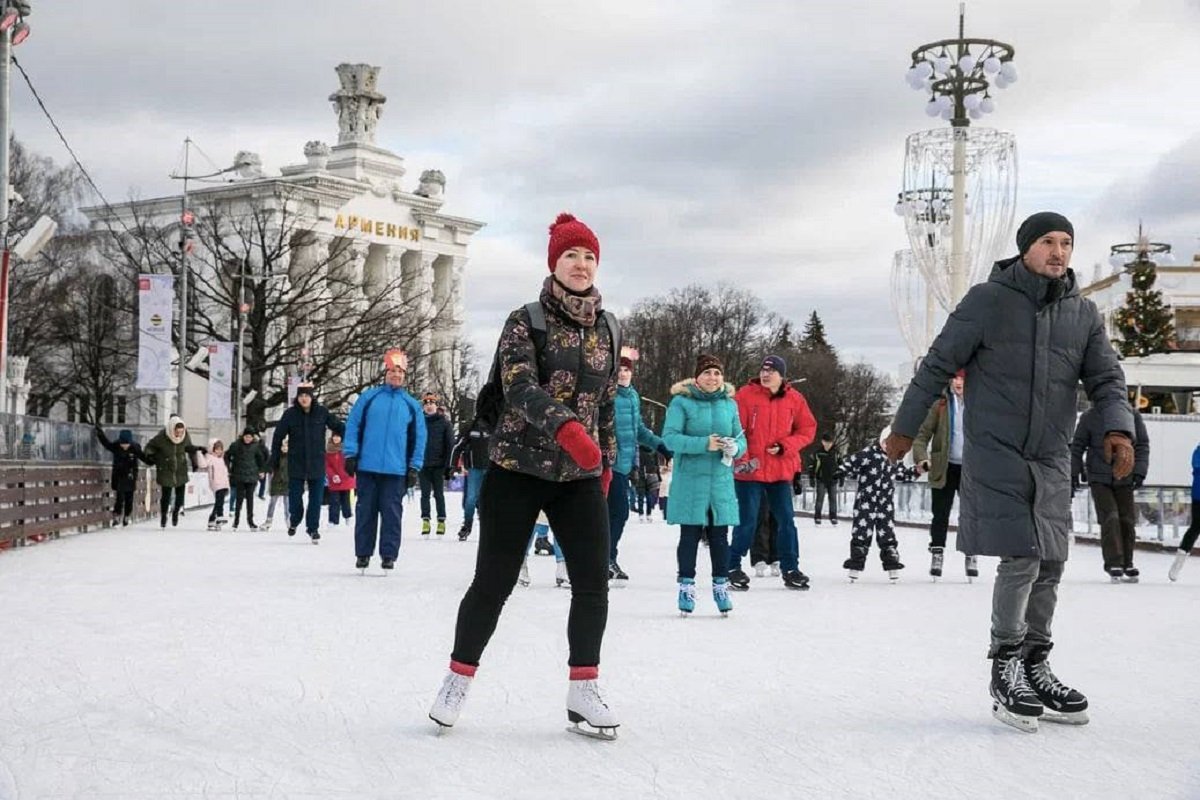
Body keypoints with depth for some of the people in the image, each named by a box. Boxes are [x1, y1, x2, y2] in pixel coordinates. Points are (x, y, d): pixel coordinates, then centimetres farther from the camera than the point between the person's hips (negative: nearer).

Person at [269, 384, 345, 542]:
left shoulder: (322, 412, -3)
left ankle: (313, 528, 16)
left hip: (317, 462, 0)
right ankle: (294, 521, 33)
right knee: (295, 496, 6)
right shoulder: (290, 414, -4)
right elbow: (278, 436, 1)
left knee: (316, 498, 4)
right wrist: (275, 459, 3)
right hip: (296, 463, 0)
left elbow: (339, 427, 2)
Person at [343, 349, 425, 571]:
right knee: (366, 511, 7)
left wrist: (414, 468, 4)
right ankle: (363, 553, 15)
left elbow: (419, 438, 9)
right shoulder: (368, 398, 4)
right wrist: (350, 455, -3)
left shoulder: (412, 405, 7)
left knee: (392, 513, 1)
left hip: (396, 469, 0)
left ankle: (389, 554, 8)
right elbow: (352, 426, 3)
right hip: (367, 467, 0)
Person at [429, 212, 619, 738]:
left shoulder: (608, 329, 9)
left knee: (593, 583, -2)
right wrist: (566, 428, -36)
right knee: (493, 582, 1)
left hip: (580, 476, 4)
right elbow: (520, 387, -21)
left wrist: (606, 461, 16)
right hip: (517, 470, -4)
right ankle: (458, 679, 20)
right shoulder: (526, 321, -6)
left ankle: (583, 693, 11)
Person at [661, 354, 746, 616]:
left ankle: (721, 585, 17)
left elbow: (741, 439, 12)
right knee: (690, 535, 2)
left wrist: (734, 447, -12)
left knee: (719, 535, 7)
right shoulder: (681, 402, -4)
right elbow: (670, 438, -12)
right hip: (690, 480, -3)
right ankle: (687, 587, 12)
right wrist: (704, 444, -22)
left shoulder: (729, 403, 9)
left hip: (721, 481, 3)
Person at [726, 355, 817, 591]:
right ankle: (733, 567, 12)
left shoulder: (794, 399, 3)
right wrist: (740, 458, -19)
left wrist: (785, 446, -7)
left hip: (781, 470, 3)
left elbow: (807, 429, 7)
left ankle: (790, 569, 19)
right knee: (747, 521, -1)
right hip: (750, 470, -3)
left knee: (786, 520, 8)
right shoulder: (745, 395, -6)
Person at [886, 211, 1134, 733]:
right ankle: (1006, 666, 6)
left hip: (1052, 460, 5)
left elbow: (1106, 378, 8)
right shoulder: (988, 300, -7)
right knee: (1021, 559, -11)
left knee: (1050, 563, 7)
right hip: (995, 454, -5)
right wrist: (905, 429, 0)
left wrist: (1118, 428, -13)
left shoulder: (1084, 313, 7)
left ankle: (1034, 665, 22)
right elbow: (937, 366, -3)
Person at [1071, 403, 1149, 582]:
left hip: (1125, 478, 2)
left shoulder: (1133, 415, -4)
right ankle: (1114, 564, -6)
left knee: (1128, 520, 6)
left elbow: (1143, 445, 1)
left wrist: (1139, 472, -7)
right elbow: (1077, 446, 1)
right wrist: (1075, 472, -1)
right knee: (1110, 518, -12)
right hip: (1099, 478, -2)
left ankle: (1127, 564, 20)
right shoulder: (1089, 417, -8)